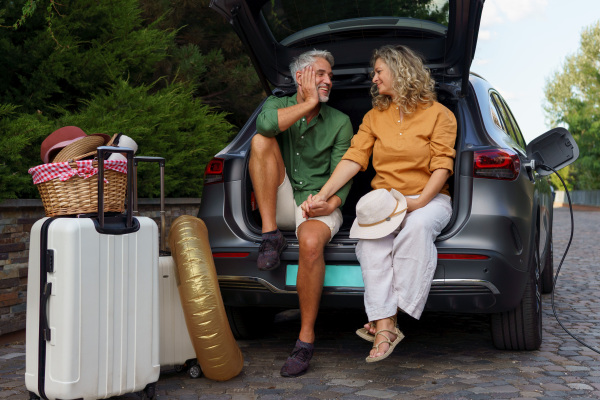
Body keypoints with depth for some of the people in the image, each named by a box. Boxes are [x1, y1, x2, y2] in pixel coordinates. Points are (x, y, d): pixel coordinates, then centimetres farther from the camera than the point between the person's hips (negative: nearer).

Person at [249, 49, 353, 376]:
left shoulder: (340, 123, 7)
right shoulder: (278, 104, 7)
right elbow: (266, 123, -20)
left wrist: (332, 202, -21)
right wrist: (309, 102, -12)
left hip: (317, 203, -1)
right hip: (282, 204, 2)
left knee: (311, 242, -36)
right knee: (261, 141, -20)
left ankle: (306, 338, -22)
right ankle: (270, 235, -22)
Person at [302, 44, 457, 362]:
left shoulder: (438, 115, 4)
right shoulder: (374, 117, 15)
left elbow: (442, 166, -5)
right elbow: (353, 158, 5)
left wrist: (419, 202, -20)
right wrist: (323, 194, -9)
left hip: (428, 197, -2)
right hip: (383, 198, 3)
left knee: (417, 226, -38)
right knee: (371, 238, -32)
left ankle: (380, 321, -35)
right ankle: (385, 327, -40)